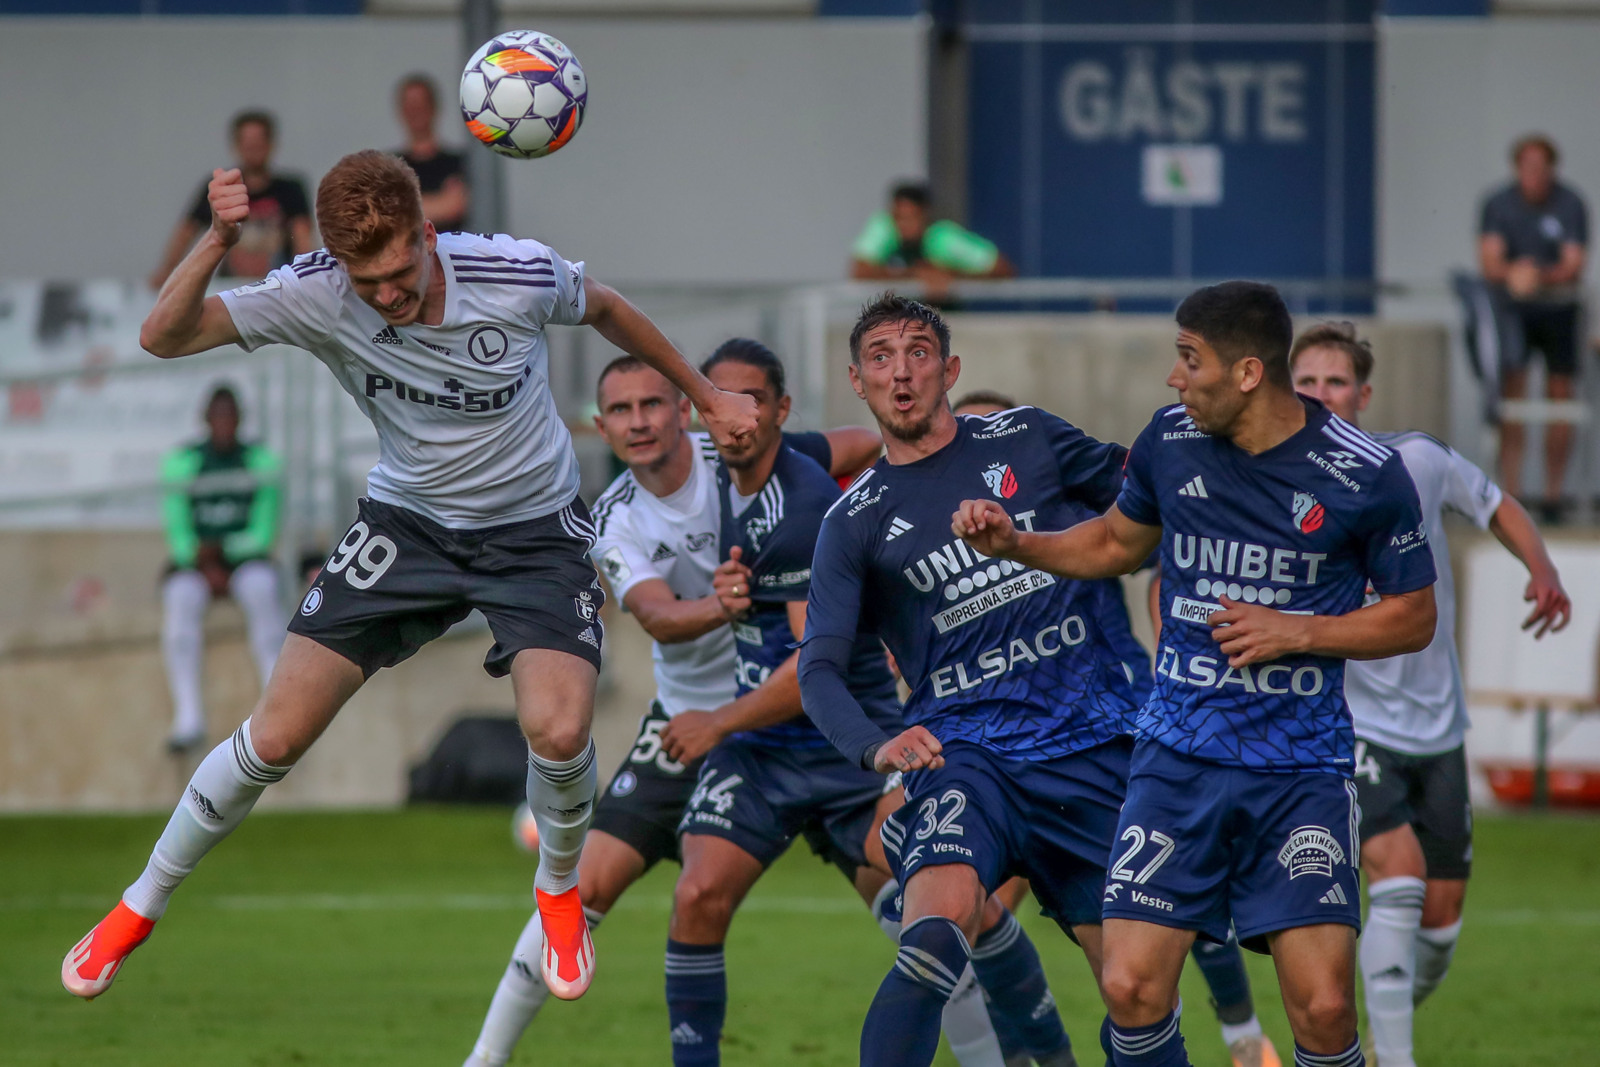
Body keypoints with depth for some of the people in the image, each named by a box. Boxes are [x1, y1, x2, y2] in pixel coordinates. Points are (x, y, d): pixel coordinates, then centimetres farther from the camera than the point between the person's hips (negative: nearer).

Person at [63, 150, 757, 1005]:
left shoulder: (520, 275, -22)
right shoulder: (318, 295, -22)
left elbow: (605, 310, 1)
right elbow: (164, 336, -25)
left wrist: (703, 396, 12)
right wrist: (217, 241, -43)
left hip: (534, 528, -1)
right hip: (407, 521, 1)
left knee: (557, 731, -23)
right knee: (276, 737, -5)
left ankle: (559, 889, 12)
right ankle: (140, 908, 17)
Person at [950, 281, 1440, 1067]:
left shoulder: (1367, 476, -8)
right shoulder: (1170, 441, 2)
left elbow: (1413, 617, 2)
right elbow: (1119, 541, 22)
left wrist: (1299, 632, -11)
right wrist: (1016, 545, 8)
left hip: (1302, 766, -3)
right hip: (1180, 755, 3)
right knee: (1132, 992, -10)